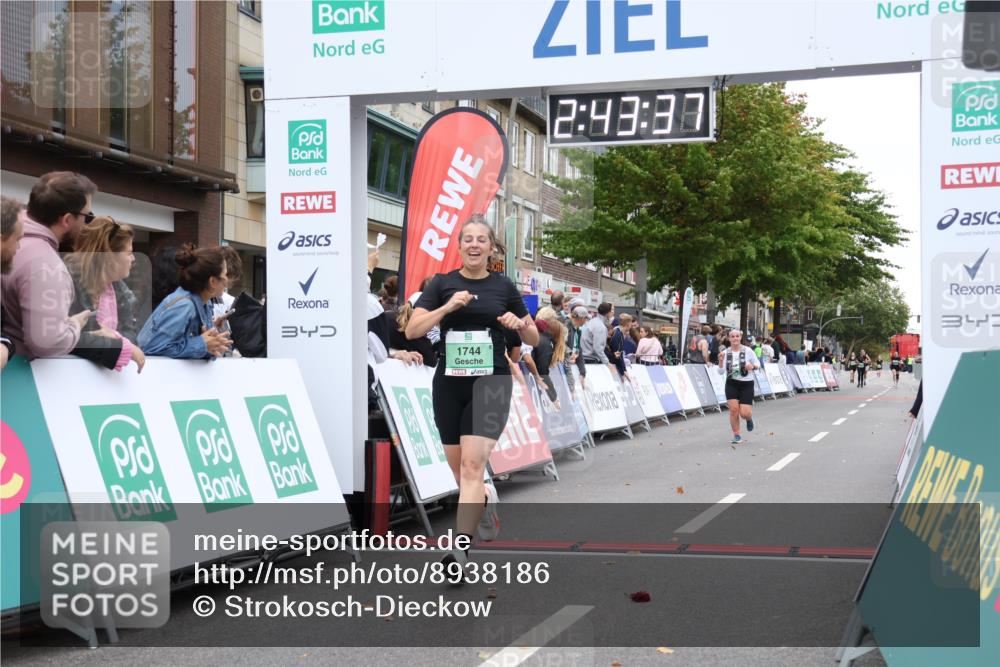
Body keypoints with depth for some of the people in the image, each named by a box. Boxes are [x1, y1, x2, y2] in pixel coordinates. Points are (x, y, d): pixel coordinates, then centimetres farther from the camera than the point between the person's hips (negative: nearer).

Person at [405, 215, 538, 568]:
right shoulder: (442, 283, 3)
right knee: (459, 468, 11)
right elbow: (412, 330, -6)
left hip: (491, 382, -2)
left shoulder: (504, 286, 5)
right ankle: (486, 500, 45)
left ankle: (461, 549, -20)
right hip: (449, 384, 2)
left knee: (473, 463, -17)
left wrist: (519, 324, -9)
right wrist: (449, 306, -18)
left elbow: (533, 338, 13)